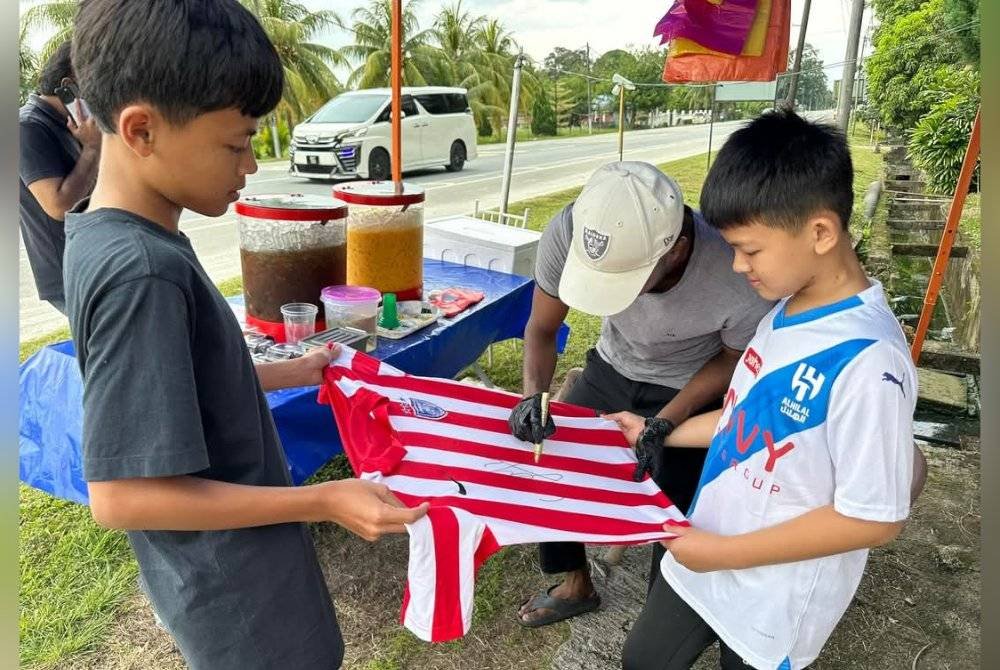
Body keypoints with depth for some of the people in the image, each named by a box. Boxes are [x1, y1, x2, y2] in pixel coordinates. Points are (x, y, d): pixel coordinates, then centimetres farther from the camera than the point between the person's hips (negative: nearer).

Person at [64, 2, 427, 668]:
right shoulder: (142, 271, -31)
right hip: (229, 580, -8)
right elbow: (122, 495, -29)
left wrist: (288, 373, 9)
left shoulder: (105, 239, -2)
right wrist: (323, 502, -27)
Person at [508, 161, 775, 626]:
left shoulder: (743, 280, -39)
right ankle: (576, 585, 37)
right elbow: (541, 329, -13)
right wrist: (533, 394, -29)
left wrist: (665, 423, -23)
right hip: (612, 370, 3)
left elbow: (732, 360, -13)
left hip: (690, 392, -3)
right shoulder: (568, 233, -33)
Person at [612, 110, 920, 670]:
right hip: (704, 558, 7)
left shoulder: (867, 360, -29)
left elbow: (876, 519, -24)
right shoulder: (787, 311, -5)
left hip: (775, 598, -7)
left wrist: (725, 552, -20)